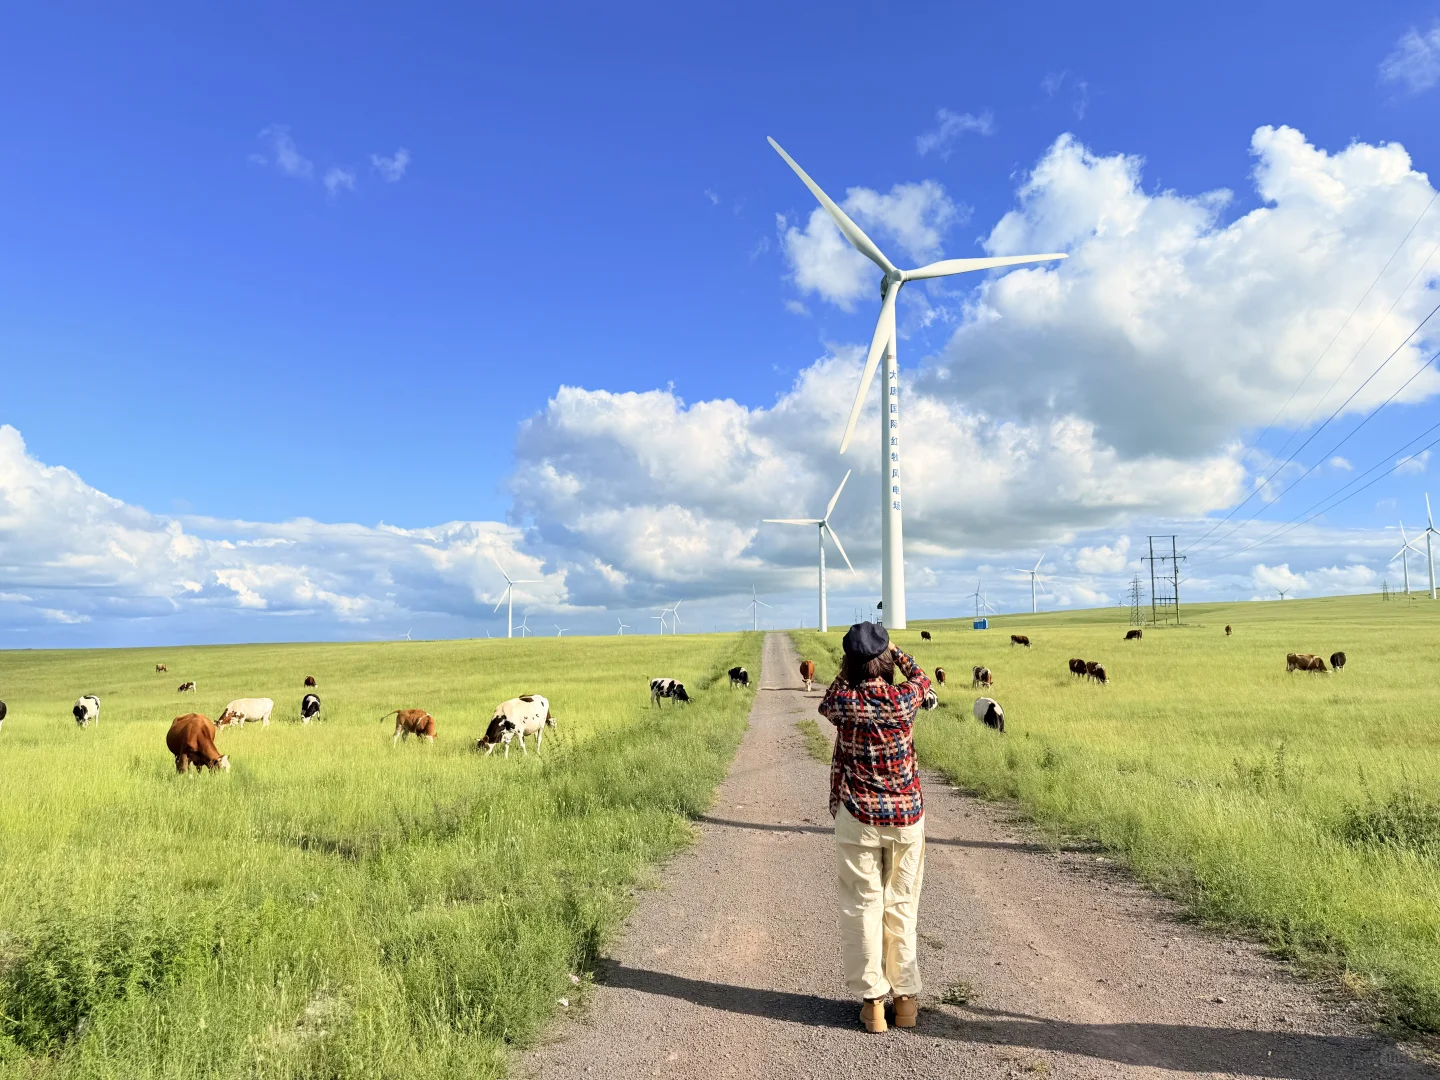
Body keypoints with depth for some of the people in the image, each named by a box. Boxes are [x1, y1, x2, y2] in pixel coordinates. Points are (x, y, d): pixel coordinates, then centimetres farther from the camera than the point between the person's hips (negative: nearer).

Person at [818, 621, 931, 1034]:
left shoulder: (845, 702, -13)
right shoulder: (903, 699, -12)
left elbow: (826, 705, 12)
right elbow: (921, 677, 12)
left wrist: (846, 669, 11)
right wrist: (893, 652, 22)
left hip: (858, 819, -1)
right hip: (906, 817, 1)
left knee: (862, 907, 9)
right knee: (902, 906, 14)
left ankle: (872, 999, 13)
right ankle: (905, 997, 23)